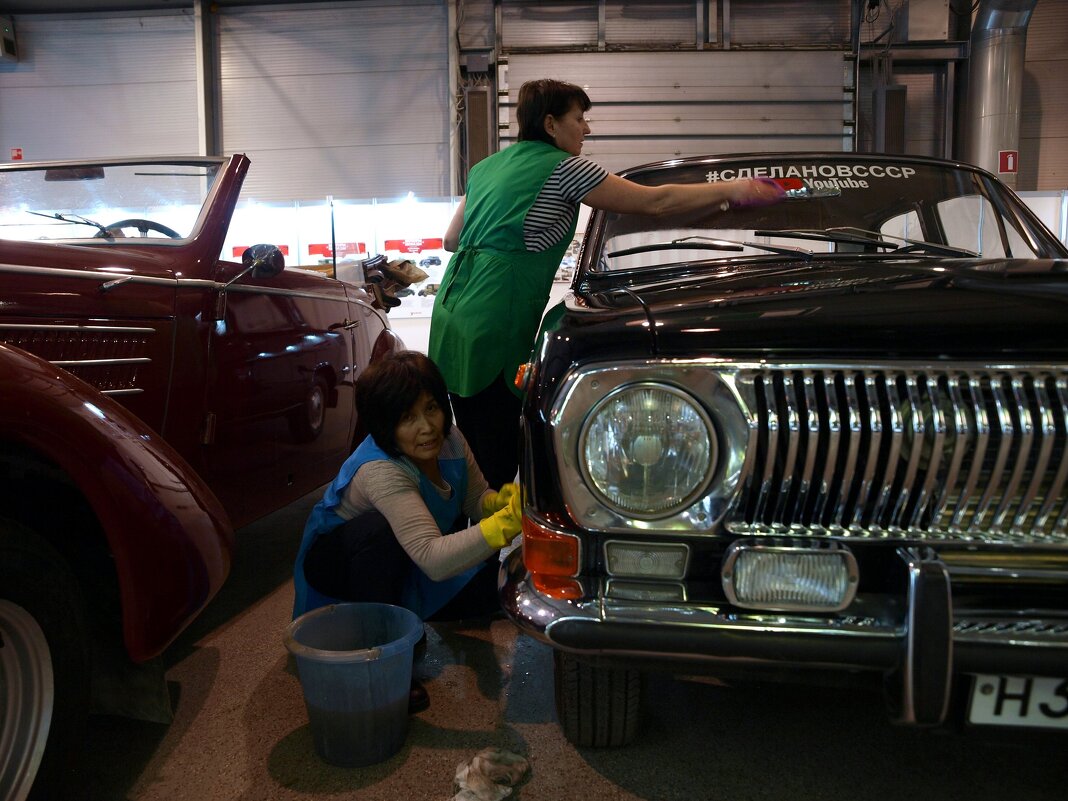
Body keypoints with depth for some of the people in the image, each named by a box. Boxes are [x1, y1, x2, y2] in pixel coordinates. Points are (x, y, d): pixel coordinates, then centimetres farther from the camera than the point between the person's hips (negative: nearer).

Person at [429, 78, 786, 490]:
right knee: (498, 463, -3)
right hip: (493, 328, -9)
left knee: (470, 455, 14)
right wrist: (731, 190, 5)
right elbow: (656, 201, -3)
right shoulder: (563, 168, -4)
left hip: (452, 313, 9)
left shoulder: (485, 167, 19)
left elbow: (451, 240, 23)